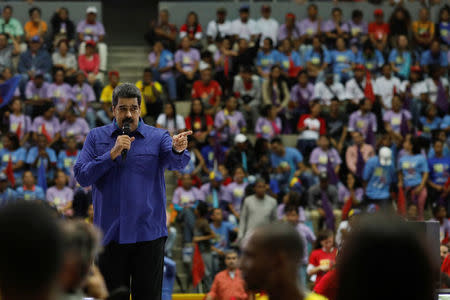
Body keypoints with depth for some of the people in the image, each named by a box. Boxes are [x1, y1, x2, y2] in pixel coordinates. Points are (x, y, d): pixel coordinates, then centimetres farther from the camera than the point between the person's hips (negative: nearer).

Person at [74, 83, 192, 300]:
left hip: (148, 234, -1)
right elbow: (81, 177, -2)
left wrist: (178, 150, -40)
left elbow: (176, 163, -15)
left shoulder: (158, 137, 4)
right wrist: (113, 154, -13)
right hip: (109, 234, 1)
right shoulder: (96, 137, 7)